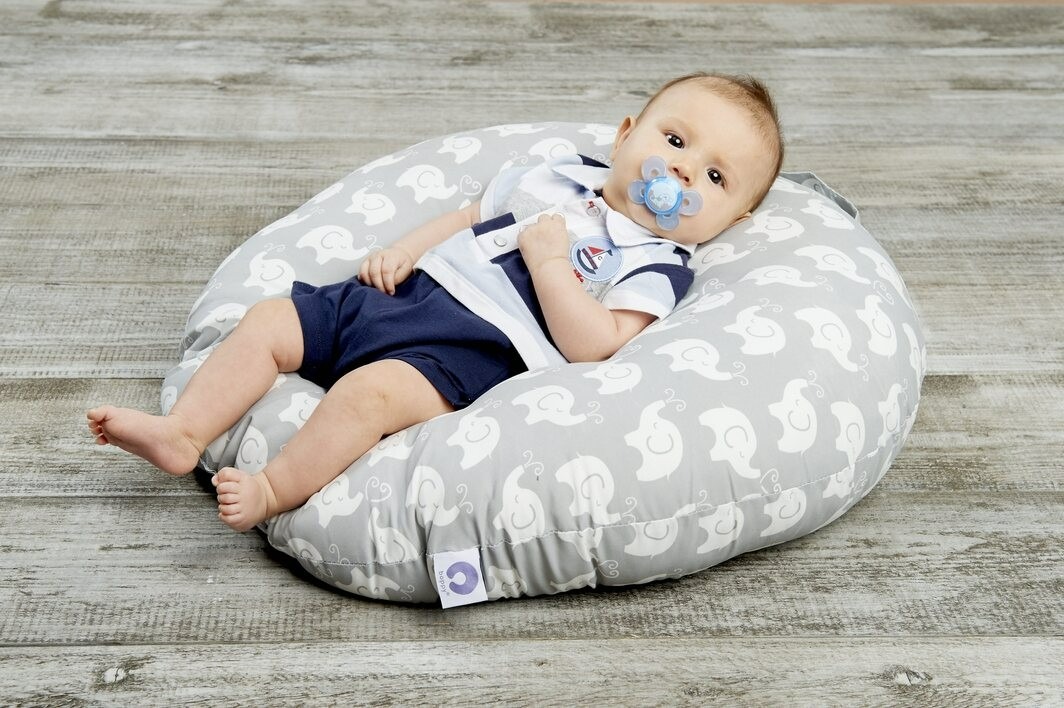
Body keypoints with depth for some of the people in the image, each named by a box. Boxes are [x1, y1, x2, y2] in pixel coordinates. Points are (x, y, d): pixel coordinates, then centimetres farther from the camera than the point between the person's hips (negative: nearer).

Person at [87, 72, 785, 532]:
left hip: (472, 351, -8)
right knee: (269, 320, 2)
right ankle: (182, 433, 2)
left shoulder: (656, 268, 0)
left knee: (371, 390, -34)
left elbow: (592, 345, -15)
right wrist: (401, 251, 12)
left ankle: (276, 490, -21)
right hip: (402, 294, 8)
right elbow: (468, 218, 27)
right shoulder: (556, 178, 20)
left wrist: (548, 257, -16)